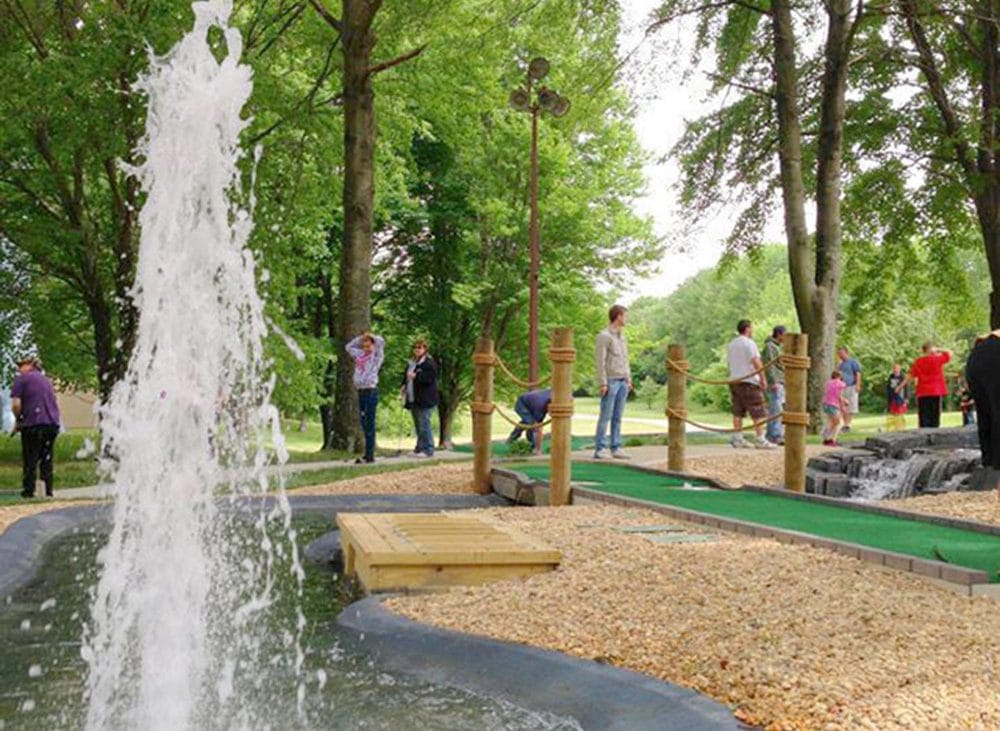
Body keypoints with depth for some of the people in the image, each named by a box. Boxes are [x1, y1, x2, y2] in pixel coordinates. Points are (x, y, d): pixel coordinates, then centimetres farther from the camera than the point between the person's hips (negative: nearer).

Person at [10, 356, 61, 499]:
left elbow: (16, 404, -7)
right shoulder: (46, 380, 22)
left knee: (30, 461, 3)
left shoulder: (21, 378, 2)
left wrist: (19, 419, 7)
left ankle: (28, 492, 4)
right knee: (47, 459, 12)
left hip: (33, 424, -5)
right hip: (53, 423, 5)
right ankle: (48, 492, 11)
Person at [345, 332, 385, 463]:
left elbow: (381, 341, -16)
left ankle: (370, 455, -4)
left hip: (371, 391, -7)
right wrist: (360, 338, 20)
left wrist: (370, 336, 2)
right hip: (360, 391, 7)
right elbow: (348, 347, 30)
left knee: (369, 424, -6)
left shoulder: (376, 355, -1)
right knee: (363, 424, 7)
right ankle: (367, 454, 11)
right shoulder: (360, 355, 17)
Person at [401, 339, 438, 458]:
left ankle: (428, 450, -5)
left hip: (424, 399, -9)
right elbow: (406, 376, 28)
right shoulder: (411, 363, 18)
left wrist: (416, 376, -22)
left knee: (424, 425, -10)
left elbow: (430, 378, -19)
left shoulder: (429, 363, -9)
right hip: (412, 399, 9)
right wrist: (403, 385, 9)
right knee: (418, 426, 14)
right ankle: (419, 448, 21)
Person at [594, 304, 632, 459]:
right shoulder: (604, 336, -7)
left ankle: (616, 448, 9)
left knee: (617, 417, 7)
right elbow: (600, 361, -11)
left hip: (623, 382, 7)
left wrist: (629, 380, 16)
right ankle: (600, 449, -4)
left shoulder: (622, 336, 18)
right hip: (611, 381, -7)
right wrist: (603, 383, -15)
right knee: (606, 416, -6)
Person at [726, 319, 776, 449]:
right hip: (749, 381, -8)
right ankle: (761, 440, -8)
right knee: (758, 413, -6)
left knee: (738, 412, 8)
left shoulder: (731, 344, 16)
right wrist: (763, 379, -14)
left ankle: (738, 439, 7)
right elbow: (757, 362, -16)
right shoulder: (749, 343, -9)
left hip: (734, 380, 8)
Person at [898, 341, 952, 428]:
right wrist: (937, 350, 10)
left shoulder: (918, 361, 2)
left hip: (922, 393, 2)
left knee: (923, 417, 1)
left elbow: (910, 375, 0)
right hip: (936, 392, -2)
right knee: (935, 417, 0)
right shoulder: (937, 359, -3)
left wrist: (901, 386, 5)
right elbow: (949, 353, 12)